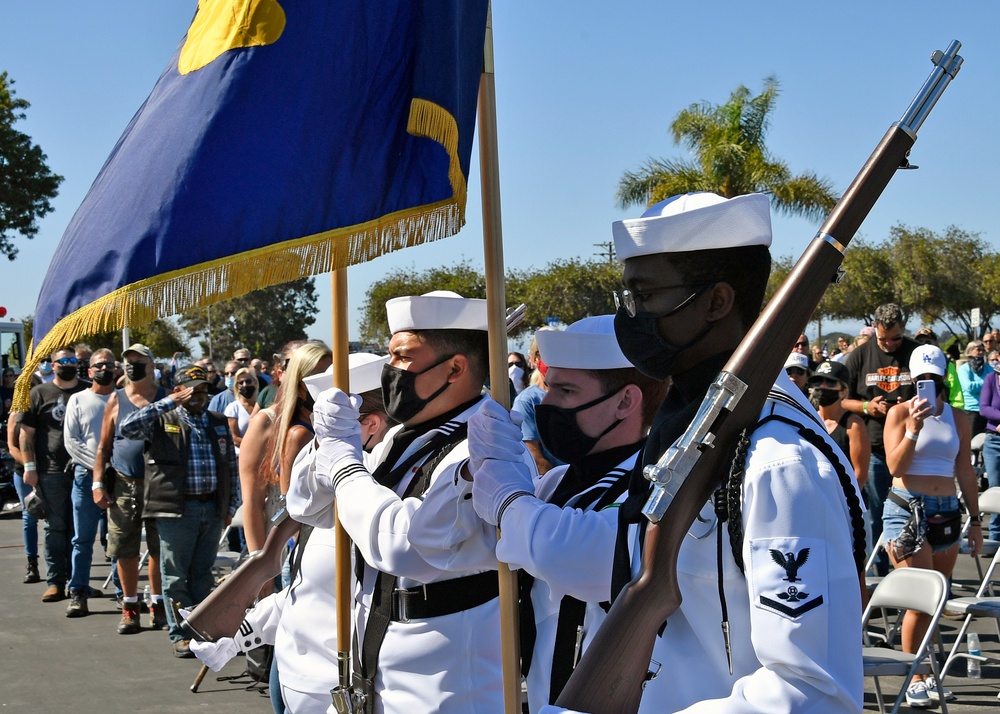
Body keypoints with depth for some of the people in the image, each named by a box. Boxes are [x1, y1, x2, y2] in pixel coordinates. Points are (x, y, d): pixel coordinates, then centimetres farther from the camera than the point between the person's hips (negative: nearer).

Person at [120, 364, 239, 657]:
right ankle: (181, 635, 6)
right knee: (175, 577, 0)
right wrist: (168, 402, -16)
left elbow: (232, 465, 18)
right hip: (177, 510, -4)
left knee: (203, 575, 11)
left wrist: (231, 505, 12)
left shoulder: (219, 423, 15)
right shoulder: (162, 421, 1)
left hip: (212, 509, 4)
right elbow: (128, 427, -17)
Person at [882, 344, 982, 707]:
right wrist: (913, 429, -20)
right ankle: (916, 680, 1)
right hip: (907, 510, -4)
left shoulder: (957, 418, 10)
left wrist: (975, 519, 14)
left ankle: (925, 675, 14)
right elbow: (895, 466, -9)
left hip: (947, 512, 4)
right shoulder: (900, 412, -1)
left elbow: (966, 473, 15)